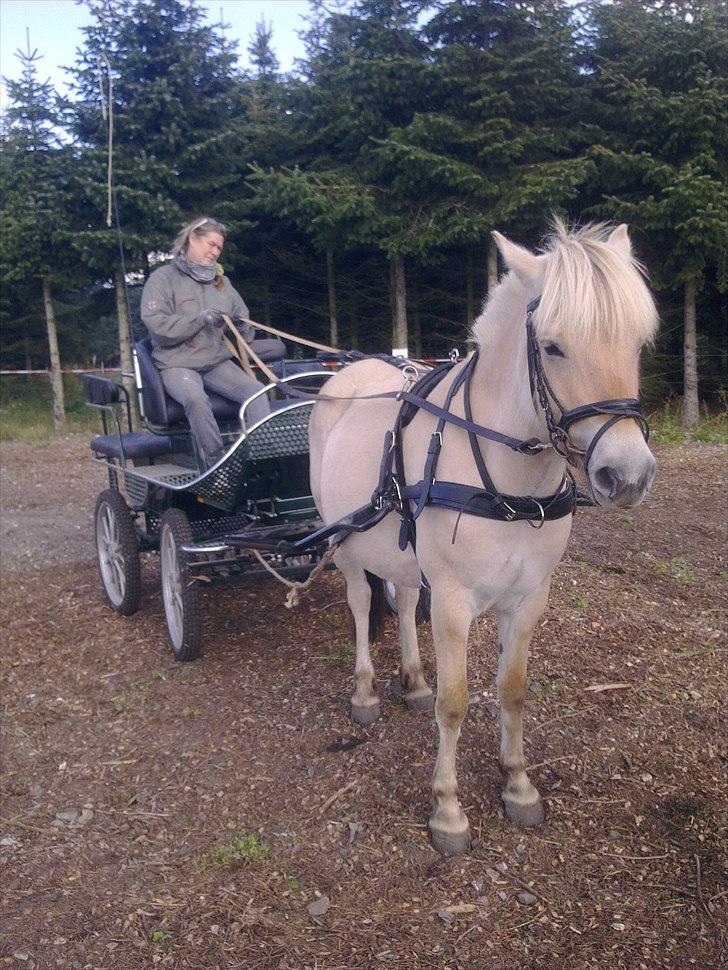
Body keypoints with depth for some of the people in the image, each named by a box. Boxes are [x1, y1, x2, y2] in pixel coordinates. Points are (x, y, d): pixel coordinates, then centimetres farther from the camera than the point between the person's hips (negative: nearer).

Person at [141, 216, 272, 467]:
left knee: (256, 391, -22)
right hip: (177, 364, -5)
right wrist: (201, 318, -17)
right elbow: (157, 325, -10)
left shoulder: (221, 281, 19)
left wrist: (245, 336, 1)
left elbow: (242, 317, 26)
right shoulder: (163, 278, 1)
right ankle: (218, 463, -27)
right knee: (197, 400, -36)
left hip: (218, 361, 5)